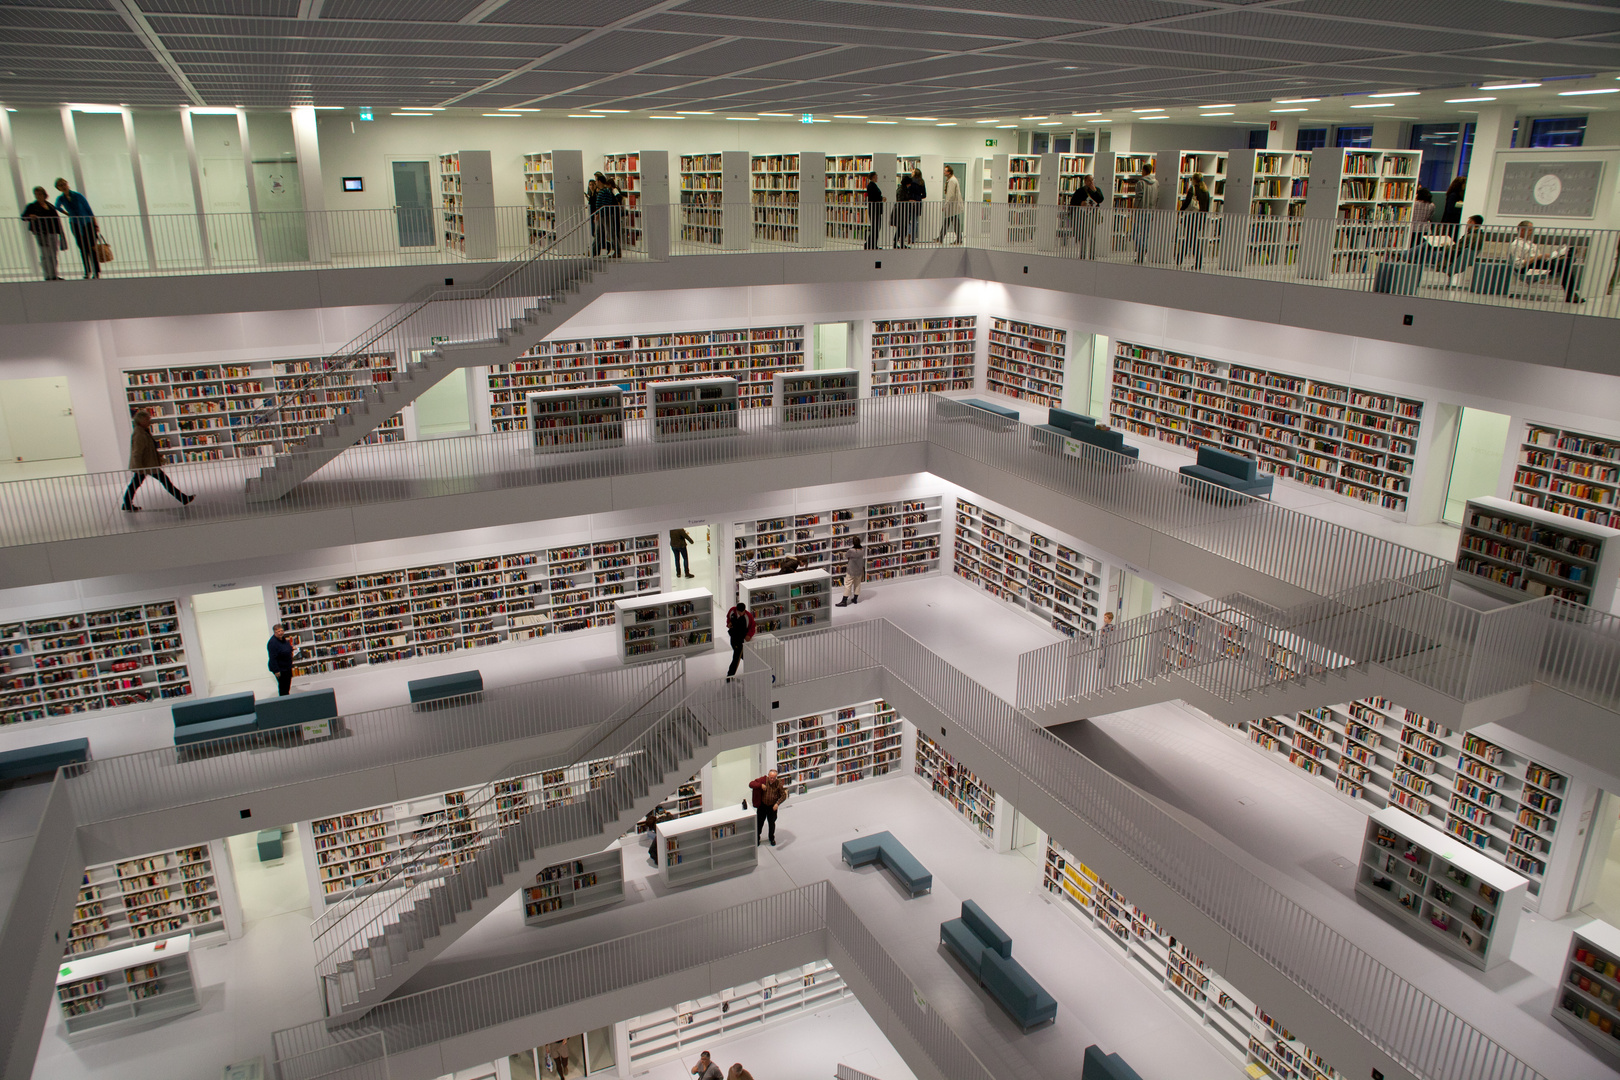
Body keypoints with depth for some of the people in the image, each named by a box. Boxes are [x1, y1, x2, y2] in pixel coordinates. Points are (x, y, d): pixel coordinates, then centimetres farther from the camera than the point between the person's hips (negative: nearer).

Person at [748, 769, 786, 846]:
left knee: (772, 823, 17)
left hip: (772, 807, 0)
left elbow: (783, 795, -11)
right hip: (762, 806, 0)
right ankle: (756, 838, 34)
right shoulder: (763, 780, -15)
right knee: (759, 822, 12)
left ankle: (772, 838, 41)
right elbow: (751, 784, -16)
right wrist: (760, 785, -30)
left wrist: (777, 803, -26)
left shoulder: (778, 783, -14)